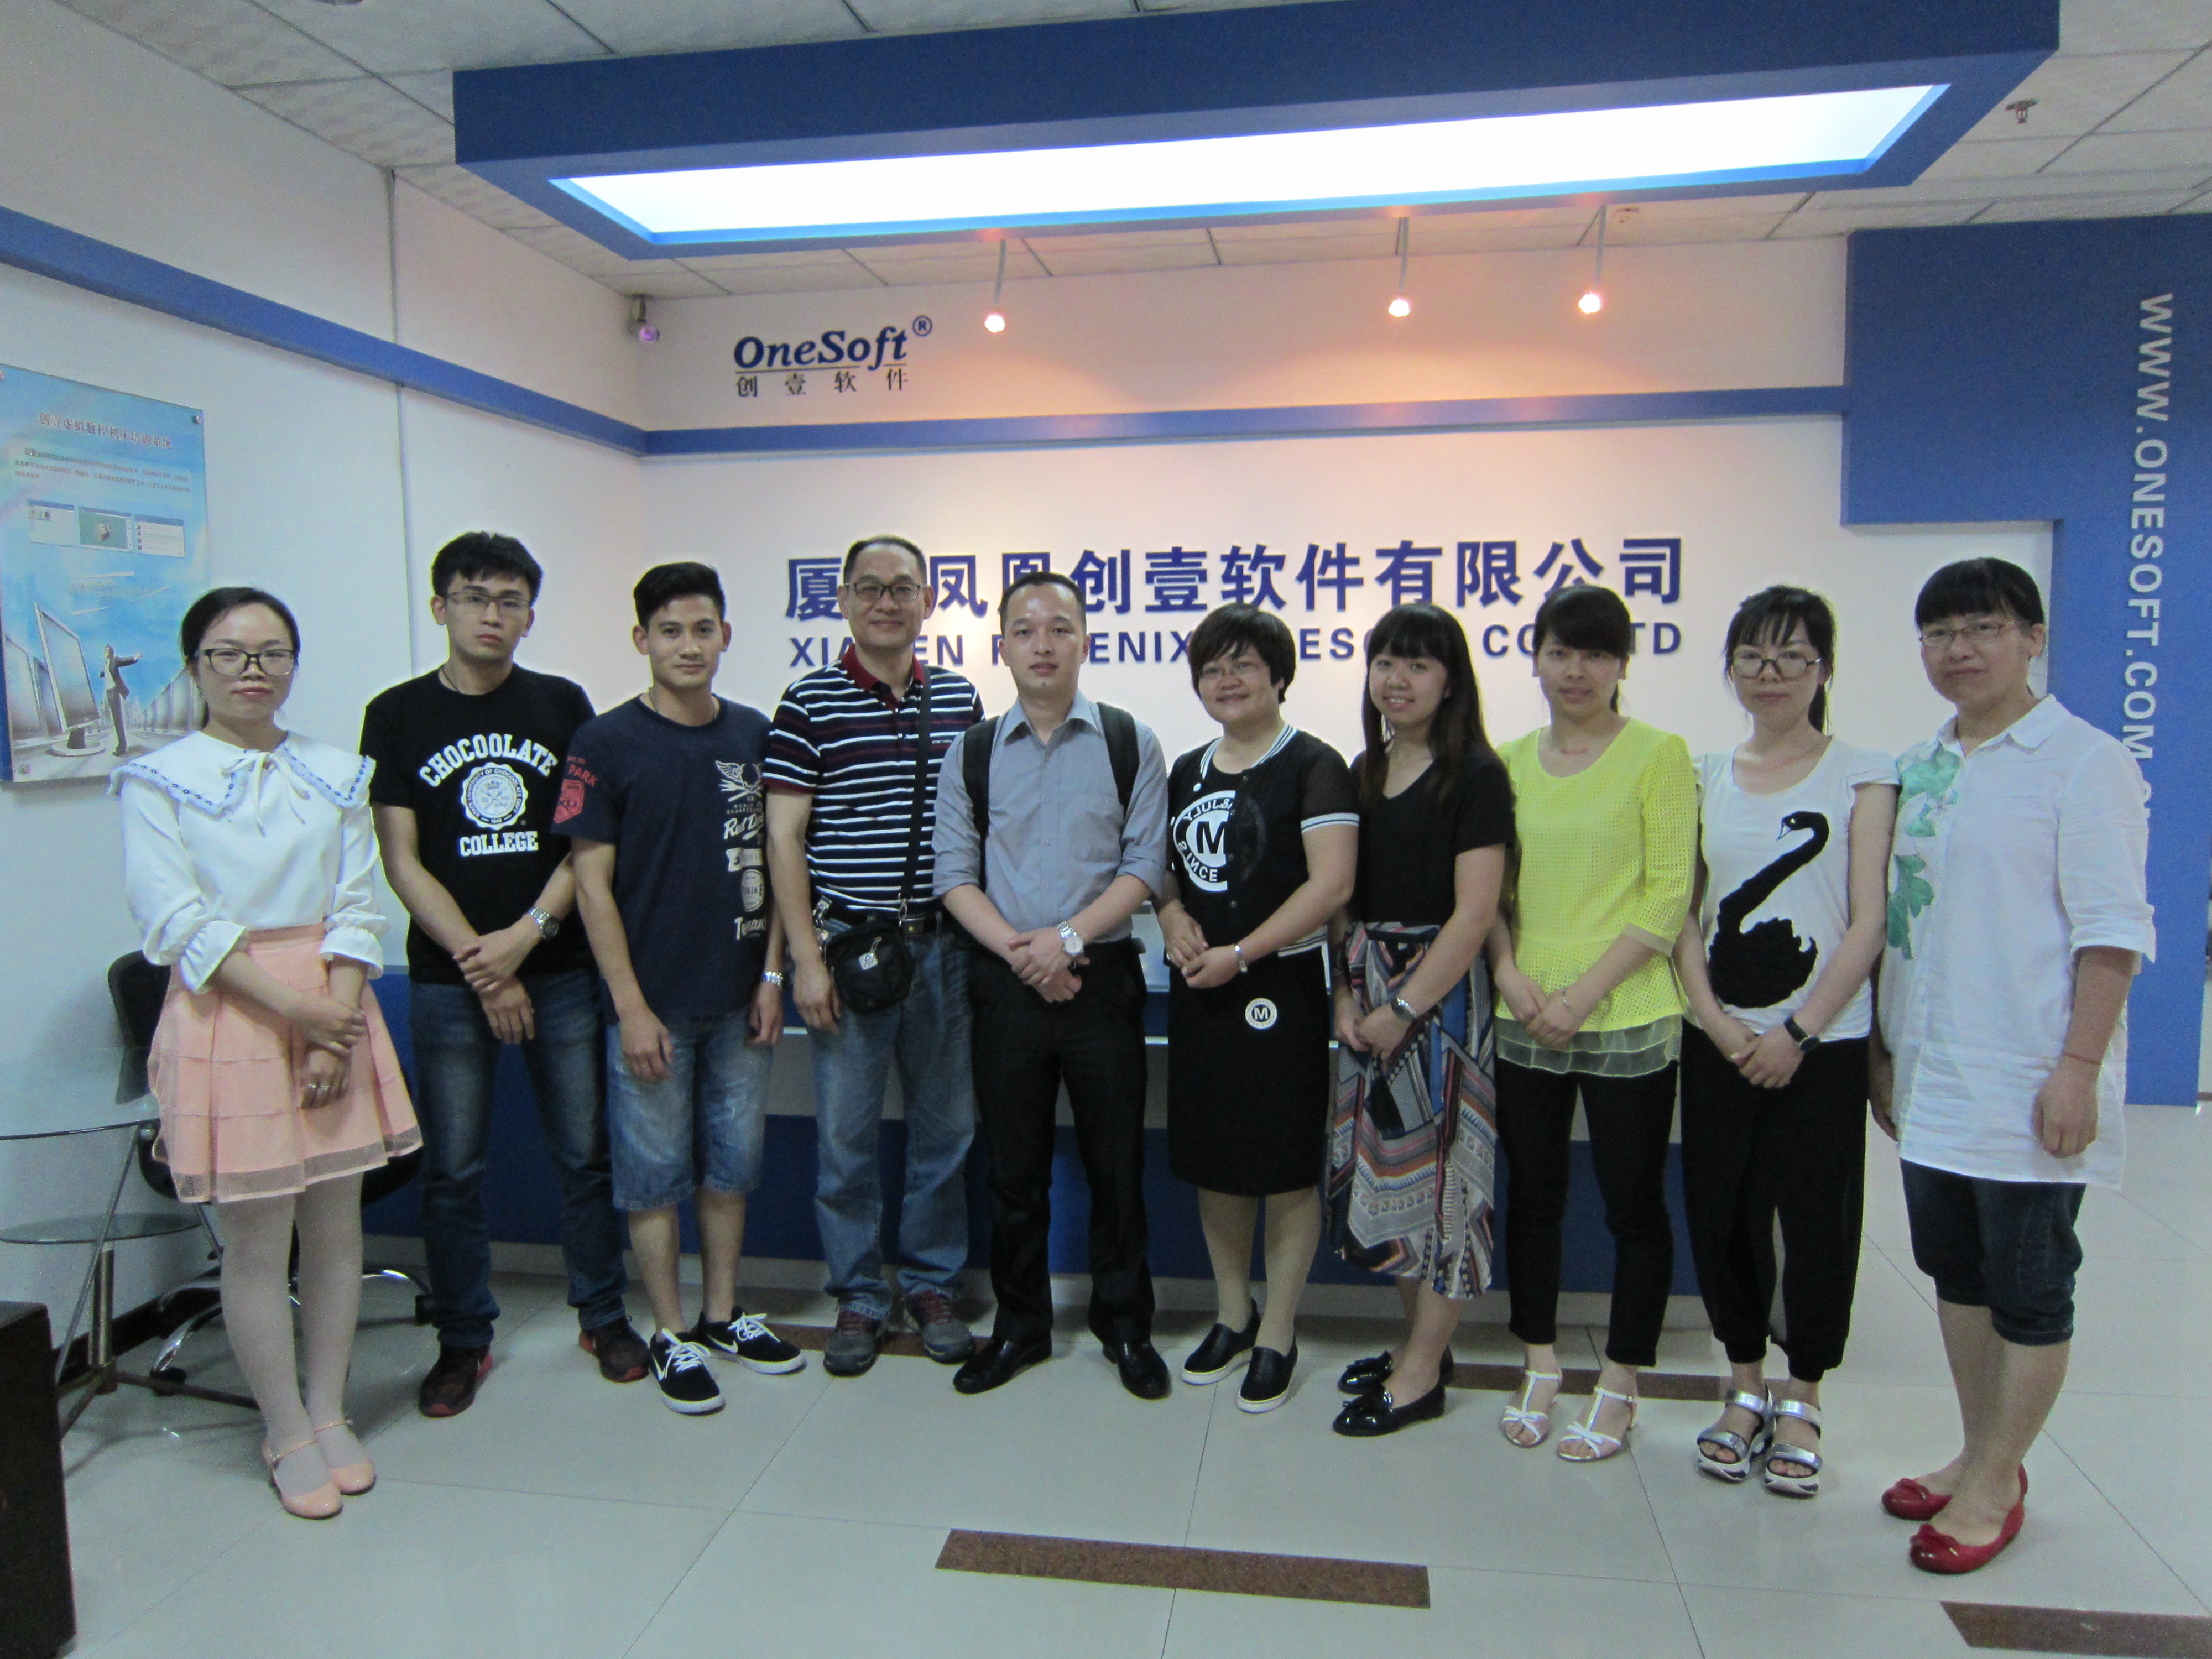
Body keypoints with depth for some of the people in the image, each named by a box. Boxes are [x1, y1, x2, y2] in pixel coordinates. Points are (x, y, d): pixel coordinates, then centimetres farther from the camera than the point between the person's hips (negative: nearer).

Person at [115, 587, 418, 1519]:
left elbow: (357, 906, 3)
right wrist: (292, 1009, -15)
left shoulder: (337, 774, 9)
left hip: (334, 1010, 3)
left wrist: (337, 1017, -9)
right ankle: (286, 1436, 18)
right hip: (228, 1017, -3)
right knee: (256, 1241, 2)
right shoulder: (159, 781, 0)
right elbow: (176, 919, -8)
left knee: (335, 1224, 8)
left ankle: (330, 1414, 24)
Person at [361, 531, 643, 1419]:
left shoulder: (563, 704, 5)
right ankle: (463, 1340, 22)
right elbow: (402, 860, -2)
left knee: (585, 1153, 7)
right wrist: (480, 964, -9)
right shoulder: (398, 715, 3)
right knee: (452, 1169, 6)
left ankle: (602, 1315, 24)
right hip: (448, 978, 0)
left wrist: (525, 936, -11)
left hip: (561, 969, 1)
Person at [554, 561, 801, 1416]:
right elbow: (593, 884, -8)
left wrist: (772, 975, 2)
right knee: (655, 1172, 6)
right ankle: (670, 1335, 21)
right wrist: (632, 1008, -12)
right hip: (653, 1001, -4)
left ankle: (723, 1314, 30)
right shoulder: (607, 742, -7)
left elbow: (772, 861, 9)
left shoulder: (754, 734, 5)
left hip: (739, 999, 4)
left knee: (732, 1164, 14)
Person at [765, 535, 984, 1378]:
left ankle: (933, 1283, 27)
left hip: (943, 944, 3)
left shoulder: (961, 699, 8)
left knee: (946, 1127, 10)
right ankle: (859, 1295, 22)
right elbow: (783, 839, -5)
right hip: (846, 940, -3)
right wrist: (807, 957, -10)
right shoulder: (809, 702, -3)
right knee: (846, 1133, 5)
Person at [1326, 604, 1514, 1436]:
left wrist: (1405, 1009, -16)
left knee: (1438, 1167, 1)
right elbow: (1346, 898, 12)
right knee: (1382, 1167, 13)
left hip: (1441, 991, -7)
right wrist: (1347, 992, 0)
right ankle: (1420, 1342, 29)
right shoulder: (1365, 772, 10)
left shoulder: (1475, 775, -10)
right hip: (1367, 991, 7)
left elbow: (1473, 913, -16)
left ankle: (1421, 1373, 14)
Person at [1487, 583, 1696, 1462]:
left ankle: (1618, 1390, 24)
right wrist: (1511, 974, -6)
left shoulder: (1660, 755, -5)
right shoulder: (1510, 761, 8)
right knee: (1532, 1195, 14)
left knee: (1633, 1205, 7)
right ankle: (1540, 1370, 31)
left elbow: (1668, 896, -10)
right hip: (1524, 1022, 4)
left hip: (1628, 1021, -4)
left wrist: (1585, 993, -15)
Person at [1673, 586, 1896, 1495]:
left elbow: (1868, 922, -6)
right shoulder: (1705, 777, 9)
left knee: (1815, 1219, 4)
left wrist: (1798, 1031, -12)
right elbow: (1682, 911, 6)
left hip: (1822, 1042, -3)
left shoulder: (1862, 775, 0)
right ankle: (1745, 1388, 27)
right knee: (1720, 1214, 7)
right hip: (1718, 1039, 3)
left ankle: (1800, 1402, 24)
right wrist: (1712, 1016, -8)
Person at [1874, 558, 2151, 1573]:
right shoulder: (1915, 771, 11)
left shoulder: (2084, 761, -8)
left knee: (2029, 1290, 6)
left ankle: (1996, 1486, 20)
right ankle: (1979, 1458, 32)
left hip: (2028, 1086, -7)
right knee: (1956, 1272, 16)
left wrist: (2079, 1065, -18)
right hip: (1932, 1077, 7)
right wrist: (1886, 1049, 15)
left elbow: (2111, 929, -12)